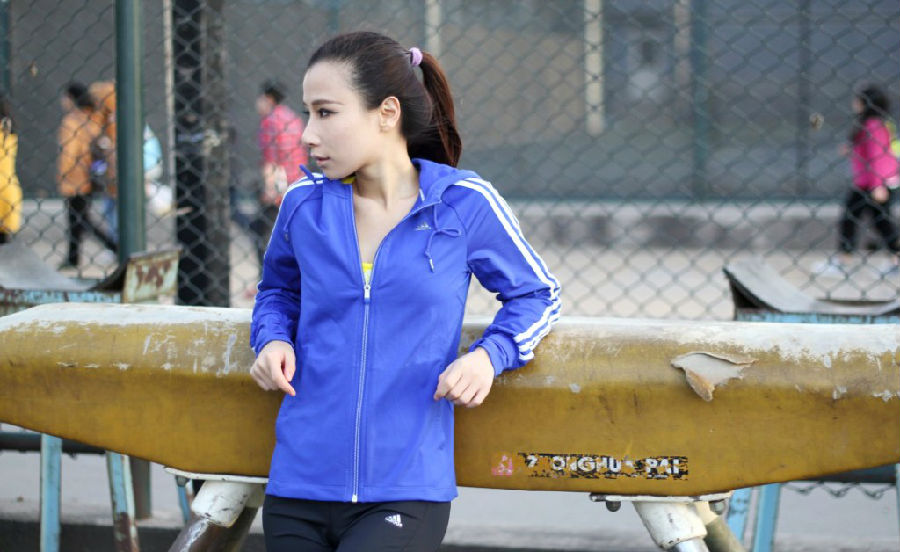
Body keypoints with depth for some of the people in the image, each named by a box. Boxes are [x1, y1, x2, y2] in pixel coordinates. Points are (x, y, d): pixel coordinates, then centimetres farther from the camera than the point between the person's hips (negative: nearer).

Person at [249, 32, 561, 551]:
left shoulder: (465, 204, -3)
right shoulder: (304, 204, 4)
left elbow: (536, 294, 11)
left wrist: (489, 355, -7)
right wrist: (273, 339, 3)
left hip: (406, 493, -3)